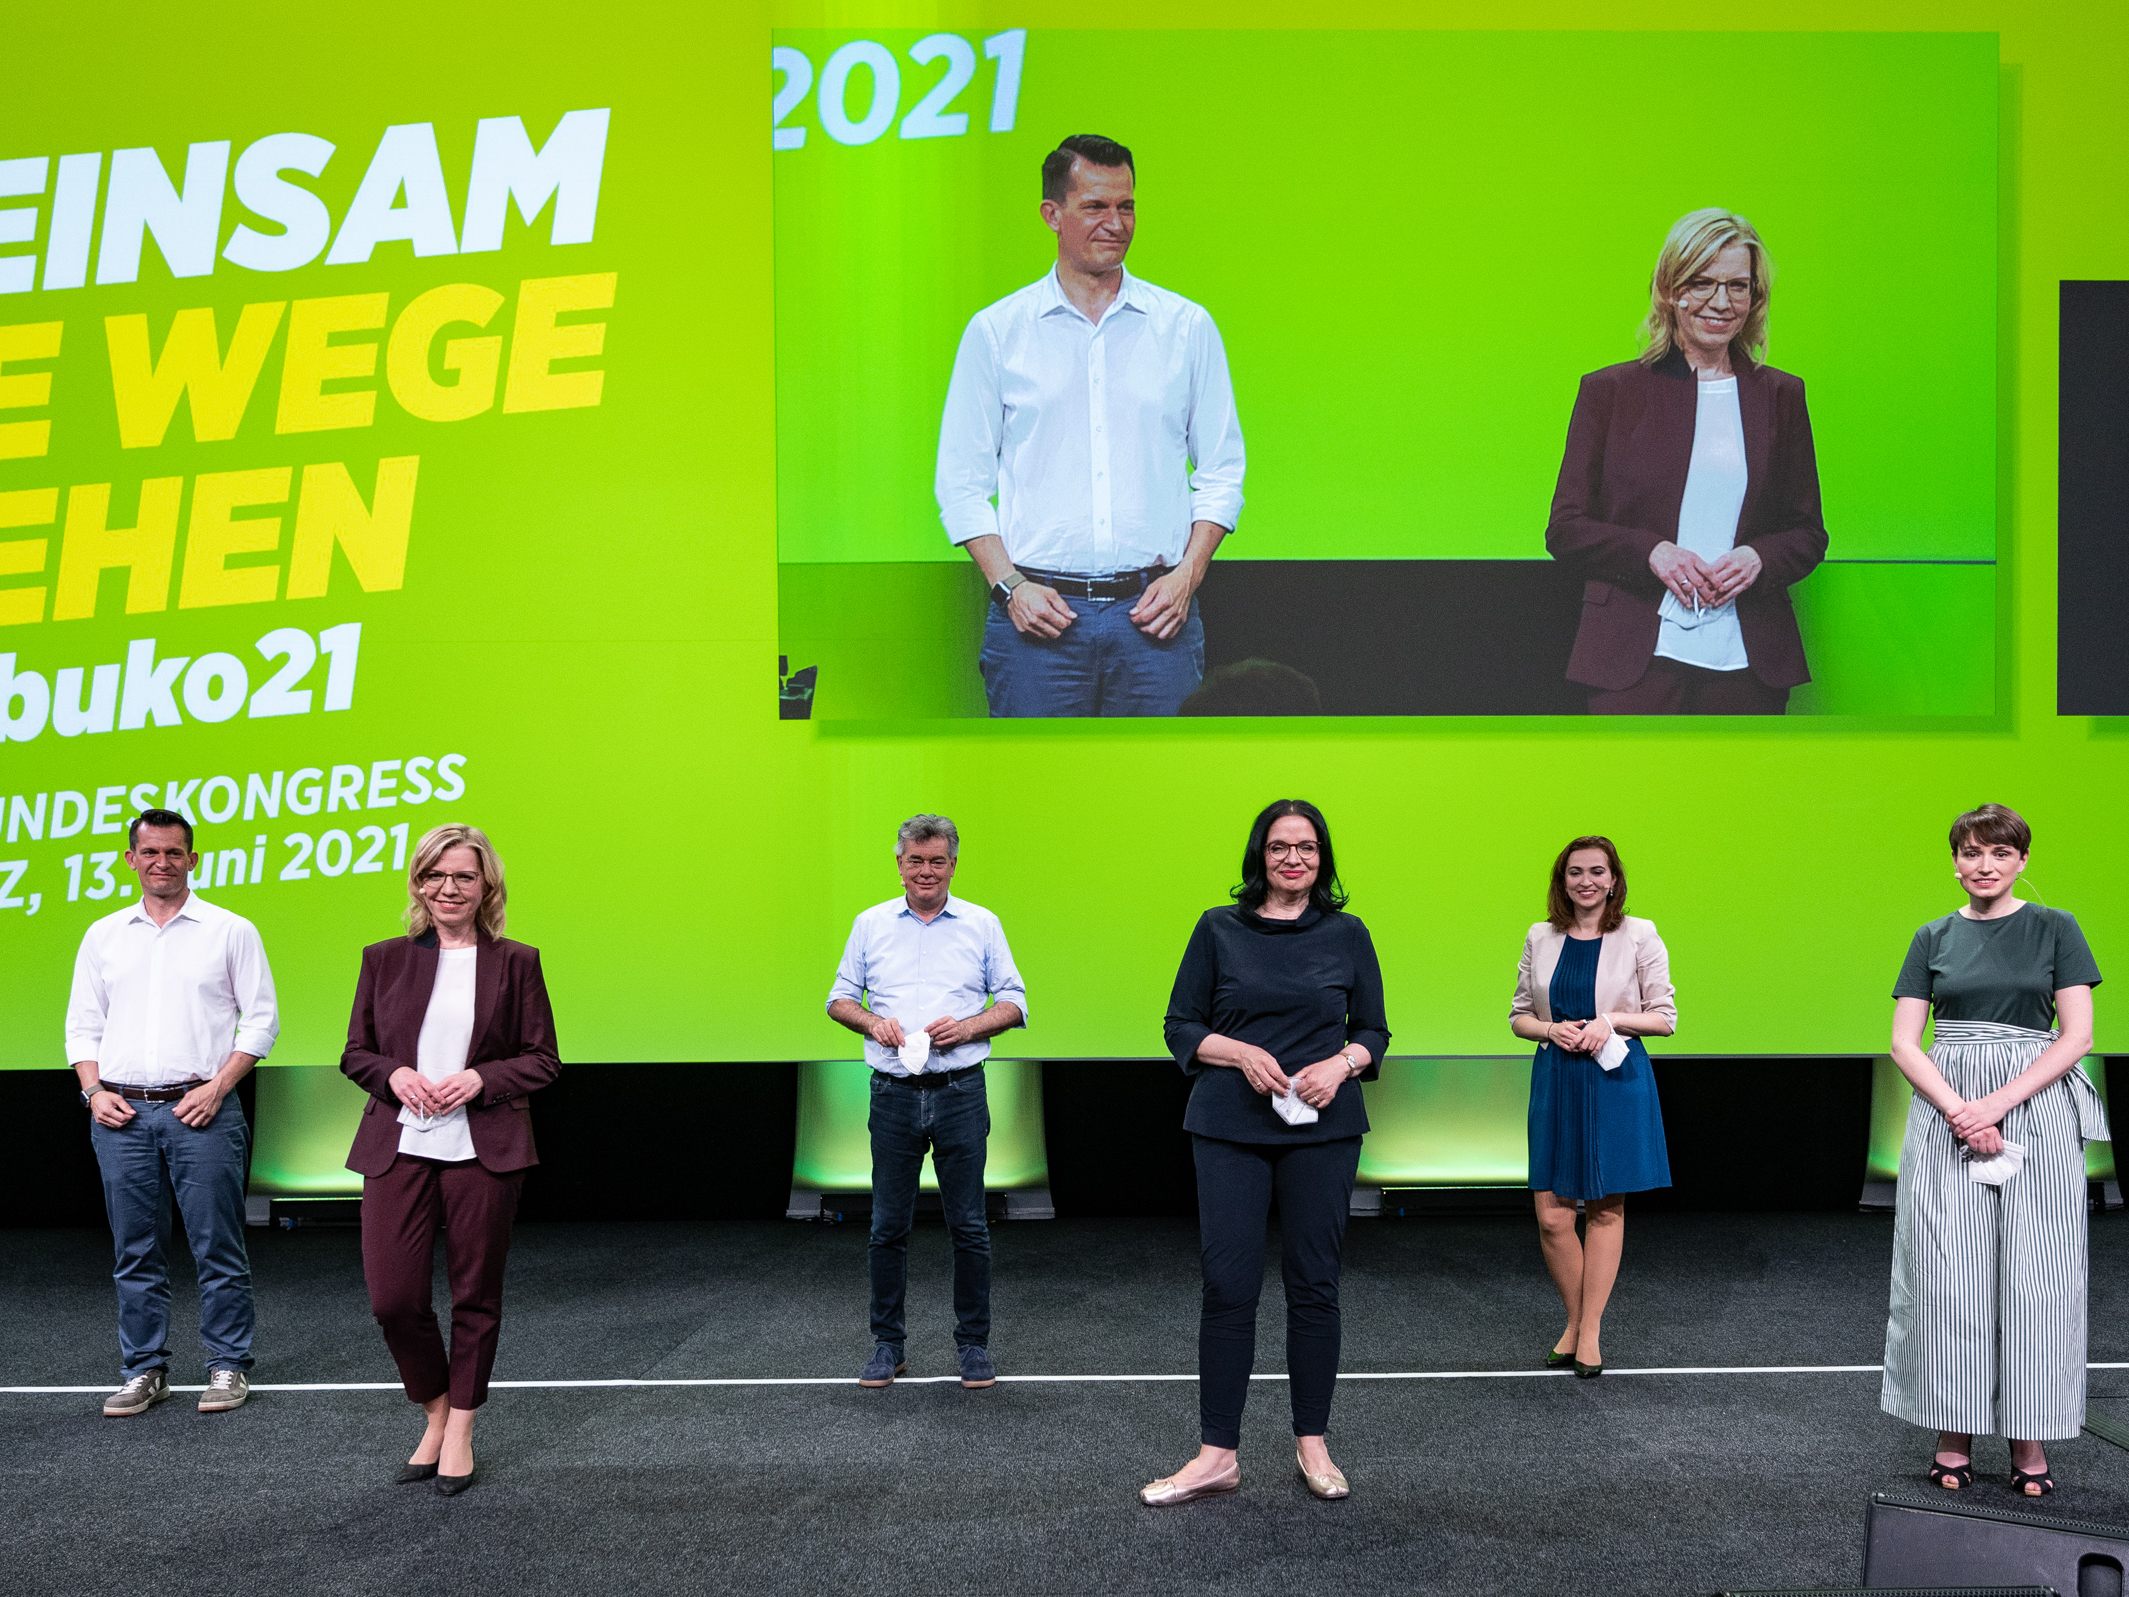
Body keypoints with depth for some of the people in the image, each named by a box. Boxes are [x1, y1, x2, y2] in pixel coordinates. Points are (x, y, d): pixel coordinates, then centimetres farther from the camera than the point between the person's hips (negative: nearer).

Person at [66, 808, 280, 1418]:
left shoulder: (230, 931, 3)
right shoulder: (103, 935, 13)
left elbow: (261, 1019, 1)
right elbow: (83, 1023, 15)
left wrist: (218, 1086, -10)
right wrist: (95, 1090, 0)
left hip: (200, 1110, -3)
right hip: (121, 1114, 3)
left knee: (217, 1248, -1)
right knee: (135, 1254, 8)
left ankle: (228, 1368, 8)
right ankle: (143, 1372, 17)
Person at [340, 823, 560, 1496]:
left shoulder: (515, 962, 3)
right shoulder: (385, 959, 9)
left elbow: (543, 1059, 4)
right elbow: (355, 1052, 12)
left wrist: (479, 1079, -12)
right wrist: (396, 1075, -8)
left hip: (484, 1149, -1)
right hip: (398, 1145, 2)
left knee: (476, 1294, 6)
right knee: (392, 1297, -3)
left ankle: (459, 1432, 22)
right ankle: (436, 1413, 22)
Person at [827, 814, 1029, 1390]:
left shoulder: (982, 925, 5)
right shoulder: (871, 924, 8)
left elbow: (1014, 1002, 5)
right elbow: (839, 998, 12)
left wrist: (966, 1026, -12)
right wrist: (872, 1021, -8)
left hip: (960, 1092, -1)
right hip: (893, 1094, 1)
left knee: (969, 1227, 2)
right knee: (888, 1227, 5)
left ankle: (973, 1344, 14)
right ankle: (887, 1345, 17)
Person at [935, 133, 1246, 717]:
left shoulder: (1187, 327, 9)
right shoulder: (995, 331, 6)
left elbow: (1222, 472, 11)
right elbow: (961, 481, 6)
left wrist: (1187, 574, -3)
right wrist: (1007, 584, -7)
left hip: (1154, 614, 1)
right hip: (1037, 615, -1)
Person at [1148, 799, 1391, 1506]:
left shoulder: (1347, 934, 7)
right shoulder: (1218, 929, 5)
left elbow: (1374, 1031, 10)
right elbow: (1181, 1026, 5)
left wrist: (1341, 1064, -11)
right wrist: (1242, 1053, -12)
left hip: (1323, 1128, 1)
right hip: (1230, 1129, -1)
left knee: (1314, 1283, 5)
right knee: (1228, 1284, -3)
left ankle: (1312, 1445, 18)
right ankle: (1217, 1454, 6)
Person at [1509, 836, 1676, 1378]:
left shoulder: (1640, 936, -1)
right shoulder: (1540, 939, 7)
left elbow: (1665, 1018, 0)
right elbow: (1519, 1015, 12)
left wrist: (1613, 1019, -15)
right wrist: (1552, 1029, -8)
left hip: (1616, 1079, -2)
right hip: (1555, 1080, 2)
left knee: (1606, 1208, 4)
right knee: (1552, 1214, 0)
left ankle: (1590, 1331, 14)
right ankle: (1575, 1322, 19)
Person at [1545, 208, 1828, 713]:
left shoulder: (1780, 396, 13)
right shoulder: (1609, 391, 7)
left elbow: (1808, 533, 15)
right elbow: (1565, 529, 4)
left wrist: (1758, 558, -7)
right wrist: (1652, 552, -13)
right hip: (1636, 660, -2)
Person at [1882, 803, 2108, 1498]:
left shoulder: (2055, 928, 4)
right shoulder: (1934, 938, 9)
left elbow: (2077, 1036, -3)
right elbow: (1903, 1042, 4)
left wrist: (1997, 1104, -13)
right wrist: (1959, 1111, -11)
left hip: (2037, 1109, -1)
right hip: (1946, 1112, 1)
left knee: (2036, 1276, -1)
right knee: (1947, 1275, 0)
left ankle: (2029, 1444, 9)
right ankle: (1953, 1438, 8)